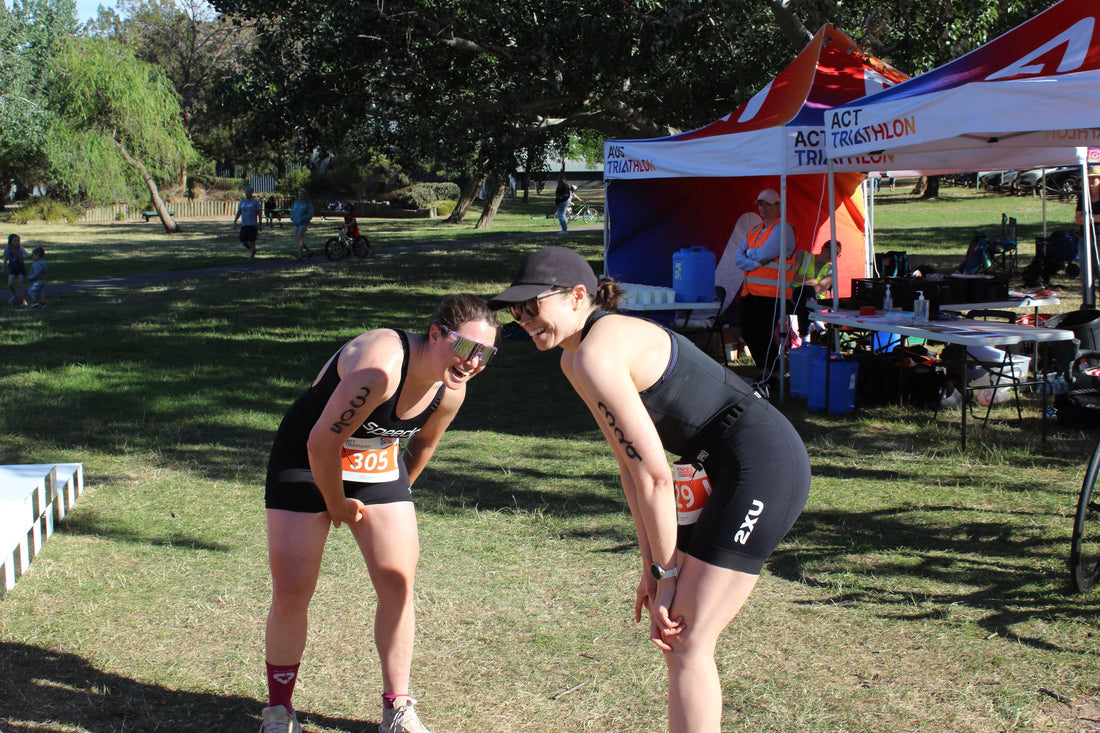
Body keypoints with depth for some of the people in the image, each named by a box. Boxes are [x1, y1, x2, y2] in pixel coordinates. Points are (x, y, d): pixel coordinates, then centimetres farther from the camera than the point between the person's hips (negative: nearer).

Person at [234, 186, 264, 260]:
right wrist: (235, 221, 8)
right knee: (243, 241, 0)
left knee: (252, 241, -7)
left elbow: (259, 213, -3)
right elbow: (239, 212, 20)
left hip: (253, 224, -5)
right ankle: (253, 250, 22)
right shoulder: (242, 202, 16)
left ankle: (251, 255, 0)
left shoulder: (255, 202, 0)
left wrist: (260, 224, -10)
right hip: (244, 225, 5)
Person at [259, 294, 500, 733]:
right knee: (291, 593, -7)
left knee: (398, 583, -1)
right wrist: (337, 505, -12)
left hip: (379, 465, 6)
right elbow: (321, 444, -28)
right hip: (307, 460, -6)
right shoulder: (381, 365, -35)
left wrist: (399, 490, 23)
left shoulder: (451, 391, -11)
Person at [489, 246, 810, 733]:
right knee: (671, 628, 15)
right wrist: (652, 565, 10)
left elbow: (654, 475, -19)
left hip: (762, 468, -10)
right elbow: (629, 465, 13)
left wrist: (666, 574, -11)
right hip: (731, 470, 10)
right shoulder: (574, 358, 12)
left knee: (685, 643, -5)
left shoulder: (596, 355, -19)